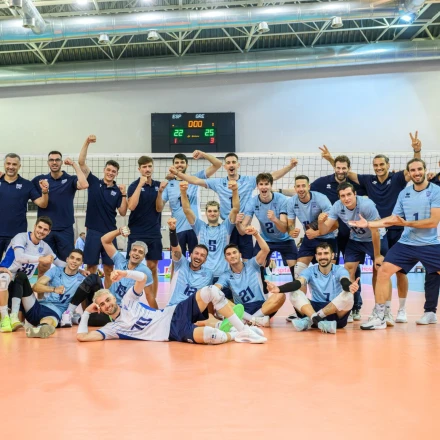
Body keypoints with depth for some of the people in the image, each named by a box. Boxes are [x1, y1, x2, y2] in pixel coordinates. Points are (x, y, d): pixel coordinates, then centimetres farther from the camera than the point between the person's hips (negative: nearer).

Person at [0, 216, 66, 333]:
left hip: (20, 284, 7)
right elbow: (19, 257, -35)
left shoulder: (44, 247, 6)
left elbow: (58, 263, 19)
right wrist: (41, 259, -41)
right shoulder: (21, 237, -15)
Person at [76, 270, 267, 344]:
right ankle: (234, 336, -2)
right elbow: (82, 337, -5)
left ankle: (242, 328, -10)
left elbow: (143, 277, 7)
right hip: (174, 331, -5)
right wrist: (86, 313, 6)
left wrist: (124, 273, -10)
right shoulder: (112, 328, 4)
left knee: (211, 291, -22)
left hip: (176, 312, 5)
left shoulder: (127, 301, 14)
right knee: (212, 335, -36)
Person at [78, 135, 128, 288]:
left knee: (109, 269, 6)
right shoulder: (94, 182, 3)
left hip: (110, 232, 1)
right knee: (91, 267, 3)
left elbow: (123, 213, 0)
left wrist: (124, 195, -11)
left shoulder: (117, 191, 4)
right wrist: (87, 143, -16)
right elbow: (81, 162, -5)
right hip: (93, 232, -1)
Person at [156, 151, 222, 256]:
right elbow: (159, 209, 3)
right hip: (177, 229, 1)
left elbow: (218, 164, 0)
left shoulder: (195, 178, 6)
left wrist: (203, 154, -15)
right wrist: (160, 192, -13)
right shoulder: (169, 185, 6)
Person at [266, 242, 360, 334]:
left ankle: (310, 320, -28)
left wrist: (350, 287, -53)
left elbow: (345, 283, -26)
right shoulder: (310, 271, 1)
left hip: (336, 314, -2)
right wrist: (279, 289, -39)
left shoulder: (339, 270, -3)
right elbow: (297, 283, -18)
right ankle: (317, 320, -43)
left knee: (348, 296, -31)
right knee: (295, 294, -19)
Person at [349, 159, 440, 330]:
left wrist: (406, 223, -19)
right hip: (406, 244, 3)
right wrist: (368, 223, 3)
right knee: (383, 271, -9)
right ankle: (379, 317, -3)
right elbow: (393, 219, 12)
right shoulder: (403, 193, 7)